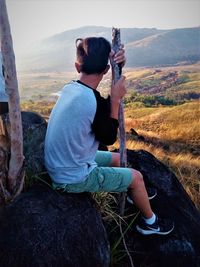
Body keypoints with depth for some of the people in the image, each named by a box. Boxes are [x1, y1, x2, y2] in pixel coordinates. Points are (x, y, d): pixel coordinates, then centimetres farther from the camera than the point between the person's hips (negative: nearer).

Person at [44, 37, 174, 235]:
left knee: (115, 158, 25)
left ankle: (133, 193, 51)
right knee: (136, 177, 7)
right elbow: (110, 138, -13)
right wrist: (115, 98, -11)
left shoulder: (70, 88, -6)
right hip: (74, 179, -8)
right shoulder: (94, 101, -29)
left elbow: (104, 108, 3)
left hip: (59, 167, 8)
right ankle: (150, 222, 32)